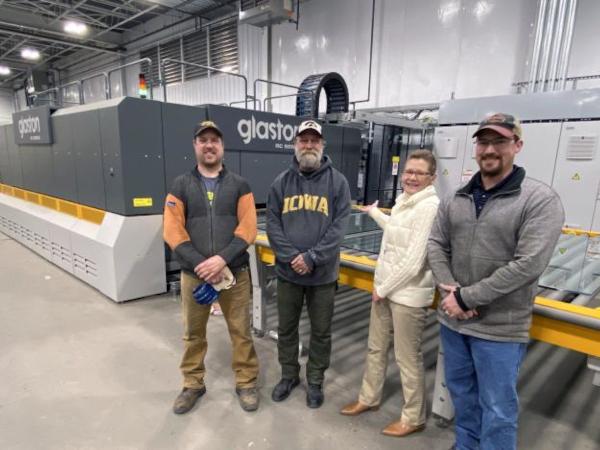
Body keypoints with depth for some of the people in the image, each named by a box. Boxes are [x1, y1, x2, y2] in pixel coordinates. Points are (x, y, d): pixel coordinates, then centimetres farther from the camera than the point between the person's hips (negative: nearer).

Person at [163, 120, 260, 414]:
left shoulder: (239, 185, 3)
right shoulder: (181, 185, 4)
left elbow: (248, 228, -6)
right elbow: (173, 232, -5)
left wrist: (222, 259, -18)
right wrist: (200, 264, -16)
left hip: (234, 273, 0)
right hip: (193, 275, 1)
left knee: (241, 331, 9)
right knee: (193, 334, 15)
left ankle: (246, 383, 29)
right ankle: (193, 385, 35)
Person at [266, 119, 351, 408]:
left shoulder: (337, 182, -4)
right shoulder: (282, 182, 2)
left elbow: (339, 226, -10)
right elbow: (272, 224, -2)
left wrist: (312, 257, -18)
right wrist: (291, 257, -15)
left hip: (323, 273, -1)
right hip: (287, 272, 2)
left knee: (321, 332, 13)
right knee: (286, 328, 17)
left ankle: (315, 381, 36)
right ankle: (288, 376, 40)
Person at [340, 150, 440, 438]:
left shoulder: (429, 207, -20)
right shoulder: (403, 200, 7)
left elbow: (413, 261, -23)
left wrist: (383, 288, -13)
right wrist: (374, 212, 43)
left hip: (409, 295, -9)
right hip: (385, 288, 9)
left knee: (407, 359, 8)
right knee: (376, 348, 22)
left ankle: (413, 418, 31)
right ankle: (368, 399, 43)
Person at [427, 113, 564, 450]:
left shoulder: (540, 199, -13)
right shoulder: (456, 199, 3)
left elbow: (528, 265, -21)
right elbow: (436, 245, 5)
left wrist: (466, 297, -19)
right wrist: (450, 290, -11)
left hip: (499, 329, -5)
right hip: (452, 320, 6)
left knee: (498, 409, 12)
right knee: (461, 392, 24)